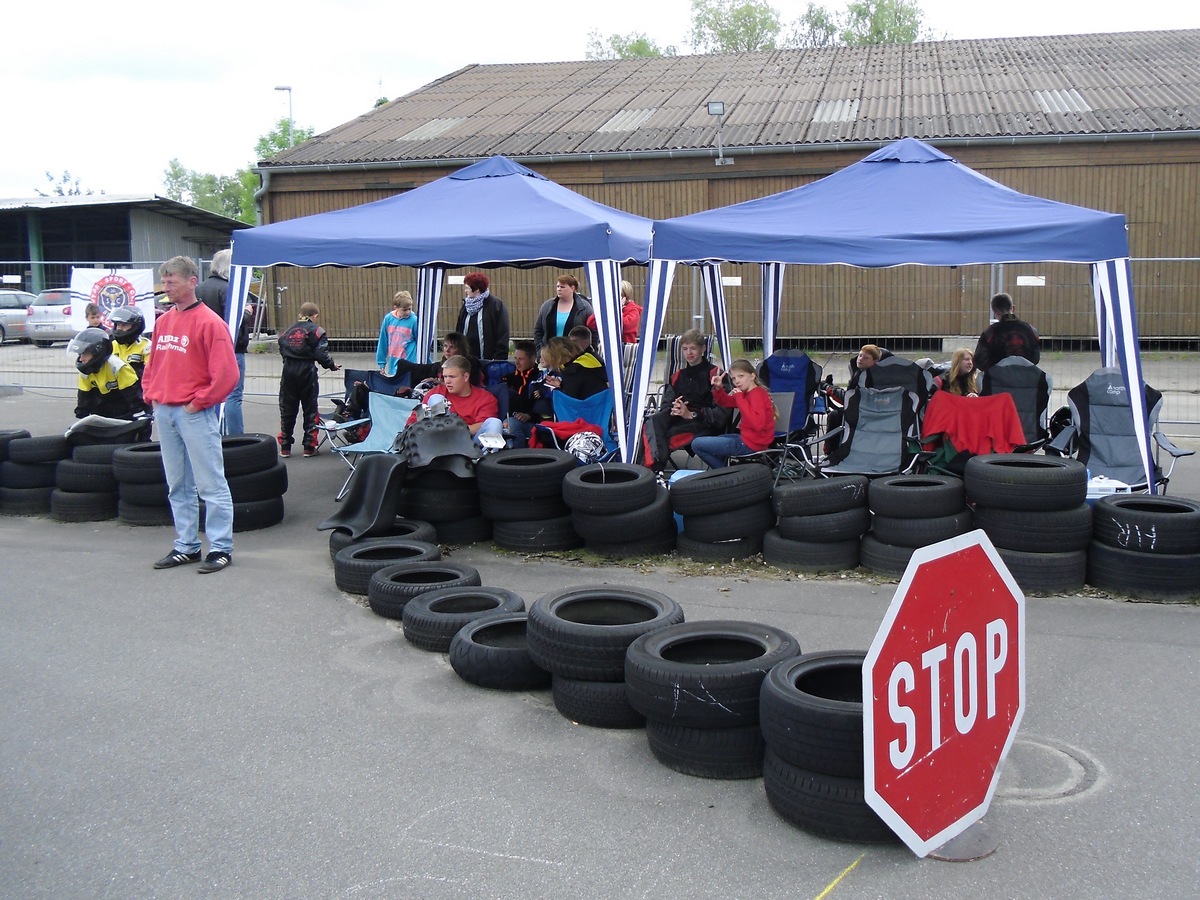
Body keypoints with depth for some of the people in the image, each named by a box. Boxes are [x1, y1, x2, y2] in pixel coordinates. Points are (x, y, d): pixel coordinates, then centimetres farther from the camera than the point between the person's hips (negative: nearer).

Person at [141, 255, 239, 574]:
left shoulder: (209, 322, -10)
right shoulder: (163, 321, 13)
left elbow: (226, 374, -15)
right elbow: (153, 364, 23)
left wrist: (198, 402, -13)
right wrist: (150, 394, 9)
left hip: (195, 414, -8)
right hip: (164, 412, 8)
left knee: (210, 484, -3)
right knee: (178, 485, 13)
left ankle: (221, 548, 4)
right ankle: (186, 546, 21)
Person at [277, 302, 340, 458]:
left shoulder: (288, 330, 11)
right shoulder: (316, 330, -3)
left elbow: (282, 351, 10)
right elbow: (321, 354, -11)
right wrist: (332, 365, 5)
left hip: (288, 371, 4)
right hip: (307, 371, -4)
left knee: (287, 409, 10)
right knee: (310, 409, 7)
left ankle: (285, 447, 14)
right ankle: (309, 446, 8)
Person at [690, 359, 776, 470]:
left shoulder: (757, 394, -20)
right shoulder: (747, 393, 8)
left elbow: (758, 424, -35)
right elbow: (724, 402, 17)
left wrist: (740, 398, -29)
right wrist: (718, 388, -5)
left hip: (750, 445, -11)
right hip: (747, 437, 11)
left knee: (697, 444, -5)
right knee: (715, 439, 37)